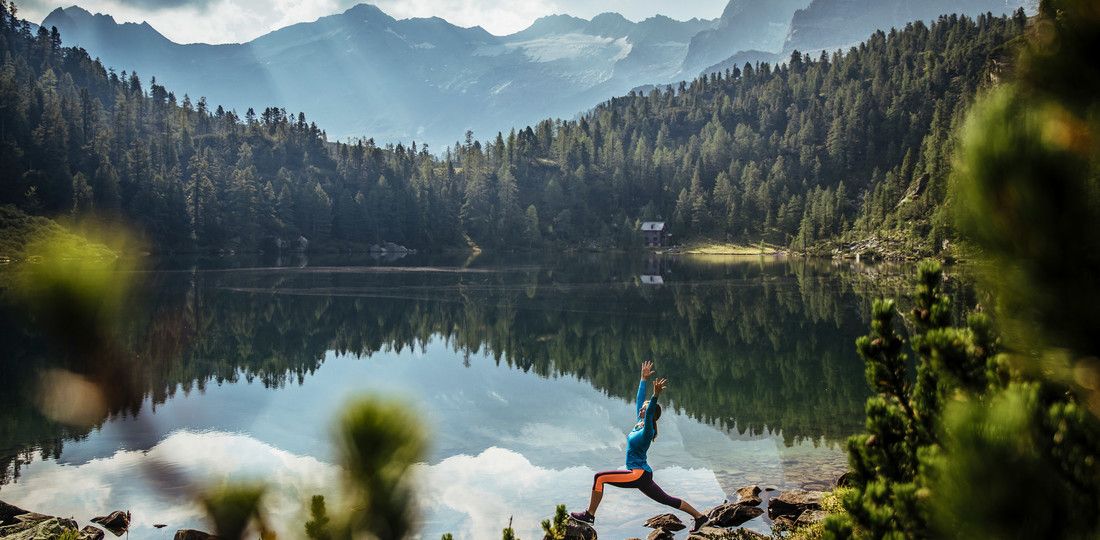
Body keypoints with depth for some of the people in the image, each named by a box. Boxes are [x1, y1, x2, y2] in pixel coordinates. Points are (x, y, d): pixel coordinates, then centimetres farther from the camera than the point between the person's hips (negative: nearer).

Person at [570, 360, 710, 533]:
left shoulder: (647, 430, -16)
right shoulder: (639, 423, 7)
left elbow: (649, 414, -35)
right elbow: (639, 399, 14)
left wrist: (655, 395, -48)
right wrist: (643, 379, 17)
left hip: (639, 475, -10)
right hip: (641, 475, 10)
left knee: (599, 477, -13)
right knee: (667, 500, 16)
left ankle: (589, 515, -8)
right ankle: (699, 517, 20)